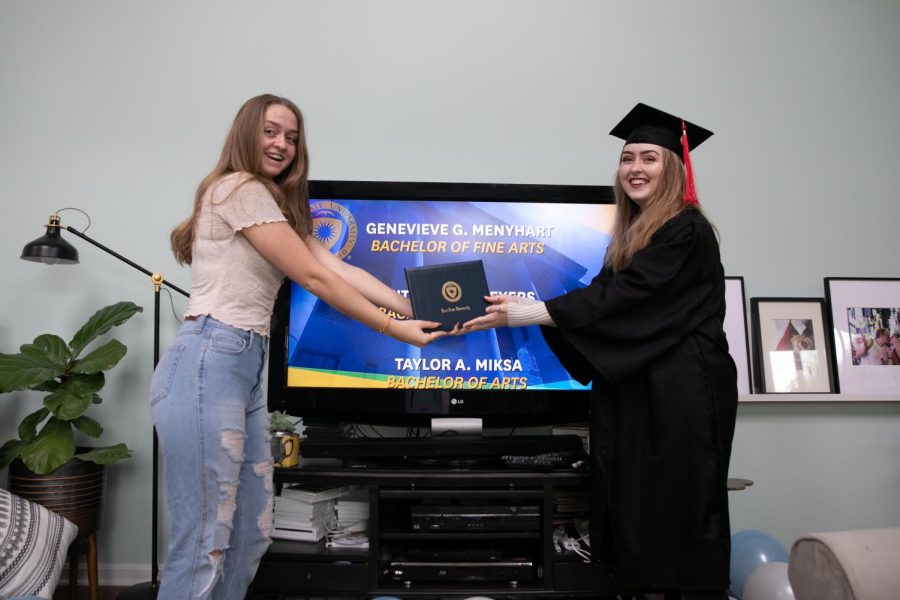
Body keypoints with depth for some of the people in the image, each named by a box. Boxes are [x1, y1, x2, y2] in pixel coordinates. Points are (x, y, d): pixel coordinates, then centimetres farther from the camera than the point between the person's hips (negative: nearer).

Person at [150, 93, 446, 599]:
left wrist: (418, 310, 4)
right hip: (208, 364, -10)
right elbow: (314, 278, -9)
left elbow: (341, 270, 13)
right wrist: (394, 329, -5)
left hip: (246, 367, 10)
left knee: (251, 535, 10)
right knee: (204, 542, -6)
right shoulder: (240, 188, -5)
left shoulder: (279, 207, 24)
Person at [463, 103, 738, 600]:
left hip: (681, 391, -8)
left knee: (678, 510, -2)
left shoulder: (687, 230, -10)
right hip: (634, 387, 9)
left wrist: (532, 313, -20)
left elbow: (621, 297, -19)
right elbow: (603, 297, 9)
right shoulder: (632, 236, 18)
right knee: (639, 508, 10)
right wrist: (524, 308, -5)